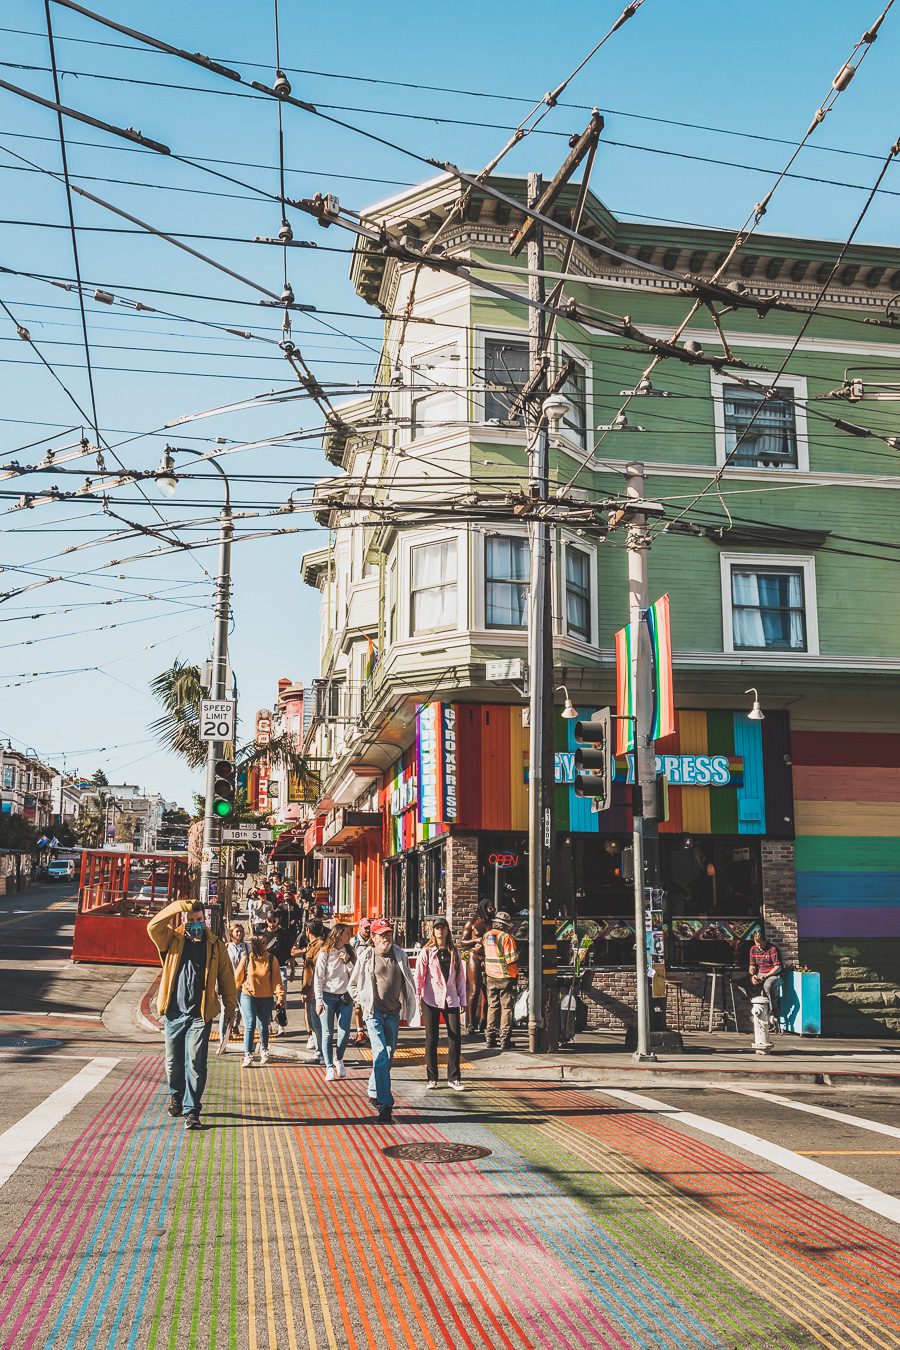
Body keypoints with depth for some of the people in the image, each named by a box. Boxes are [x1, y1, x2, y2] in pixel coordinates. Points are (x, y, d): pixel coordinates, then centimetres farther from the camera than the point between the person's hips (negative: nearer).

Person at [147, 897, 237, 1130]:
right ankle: (176, 1095, 40)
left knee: (195, 1063, -9)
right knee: (173, 1061, 15)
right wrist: (179, 906, -17)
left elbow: (225, 977, 10)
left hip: (200, 1015, -1)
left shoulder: (215, 945, 4)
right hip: (173, 1013, 2)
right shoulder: (172, 940, 3)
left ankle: (191, 1111, -4)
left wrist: (230, 1006, 9)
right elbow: (153, 926, -16)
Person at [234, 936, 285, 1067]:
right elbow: (238, 978, 5)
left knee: (264, 1026, 13)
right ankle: (248, 1055, -4)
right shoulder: (246, 959, -6)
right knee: (250, 1025, -9)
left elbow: (276, 979, -3)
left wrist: (280, 994, -11)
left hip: (266, 998, 1)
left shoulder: (271, 960, -4)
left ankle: (264, 1050, 35)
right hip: (248, 996, -1)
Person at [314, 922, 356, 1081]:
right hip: (328, 996, -3)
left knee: (345, 1033, -1)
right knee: (327, 1033, -3)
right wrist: (319, 1000, -10)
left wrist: (347, 962, -11)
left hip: (345, 996, 4)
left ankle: (338, 1059, 24)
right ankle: (329, 1067, 5)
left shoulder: (349, 952, 7)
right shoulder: (325, 953, -5)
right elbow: (318, 978, -5)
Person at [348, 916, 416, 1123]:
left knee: (388, 1056, 14)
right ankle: (385, 1104, -15)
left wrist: (407, 1007, 9)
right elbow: (353, 985, 9)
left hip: (393, 1012, 4)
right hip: (374, 1012, -4)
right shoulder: (366, 957, -3)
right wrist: (363, 1002, -1)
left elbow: (408, 983, 14)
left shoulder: (400, 955, 5)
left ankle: (374, 1091, 36)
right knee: (381, 1055, -14)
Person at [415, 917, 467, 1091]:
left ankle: (454, 1077, 8)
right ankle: (432, 1078, 13)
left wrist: (462, 1000, 9)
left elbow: (460, 977, 12)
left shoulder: (454, 953, 10)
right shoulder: (426, 952, 1)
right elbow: (419, 976, -1)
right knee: (432, 1039, 3)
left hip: (451, 1000, 2)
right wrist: (418, 998, -7)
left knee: (455, 1037, -2)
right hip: (431, 1000, -2)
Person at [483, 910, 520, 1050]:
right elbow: (511, 958, -17)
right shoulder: (506, 937, -15)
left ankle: (490, 1037, 17)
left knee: (493, 1006, 15)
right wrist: (516, 953, 0)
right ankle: (505, 1039, 0)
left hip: (491, 977, 6)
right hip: (506, 977, -6)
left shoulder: (487, 936, 5)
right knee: (507, 1008, 2)